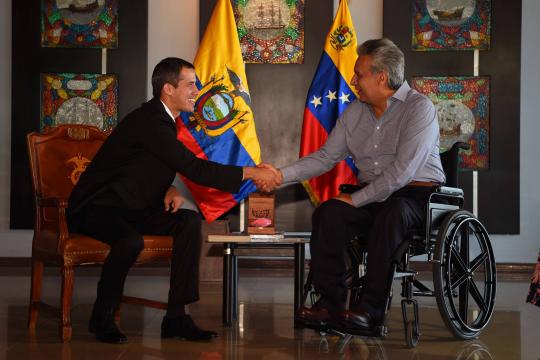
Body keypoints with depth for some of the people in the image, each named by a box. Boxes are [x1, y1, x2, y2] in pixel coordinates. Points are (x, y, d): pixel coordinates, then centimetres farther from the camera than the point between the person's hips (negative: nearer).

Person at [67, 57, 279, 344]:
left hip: (128, 209, 9)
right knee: (131, 240, -37)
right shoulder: (150, 122, -23)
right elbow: (194, 169, -27)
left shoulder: (161, 119, 8)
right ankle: (102, 317, -13)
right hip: (94, 209, -9)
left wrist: (168, 190, -3)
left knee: (190, 221, -8)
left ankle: (176, 316, -7)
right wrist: (250, 173, -23)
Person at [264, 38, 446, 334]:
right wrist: (282, 175, 1)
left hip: (417, 195, -6)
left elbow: (401, 172, -20)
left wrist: (356, 199, -18)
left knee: (390, 213, -37)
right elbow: (326, 157, 12)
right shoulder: (354, 112, 11)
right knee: (327, 213, -20)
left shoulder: (418, 108, -12)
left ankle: (370, 309, -31)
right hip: (371, 195, 6)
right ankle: (330, 303, -18)